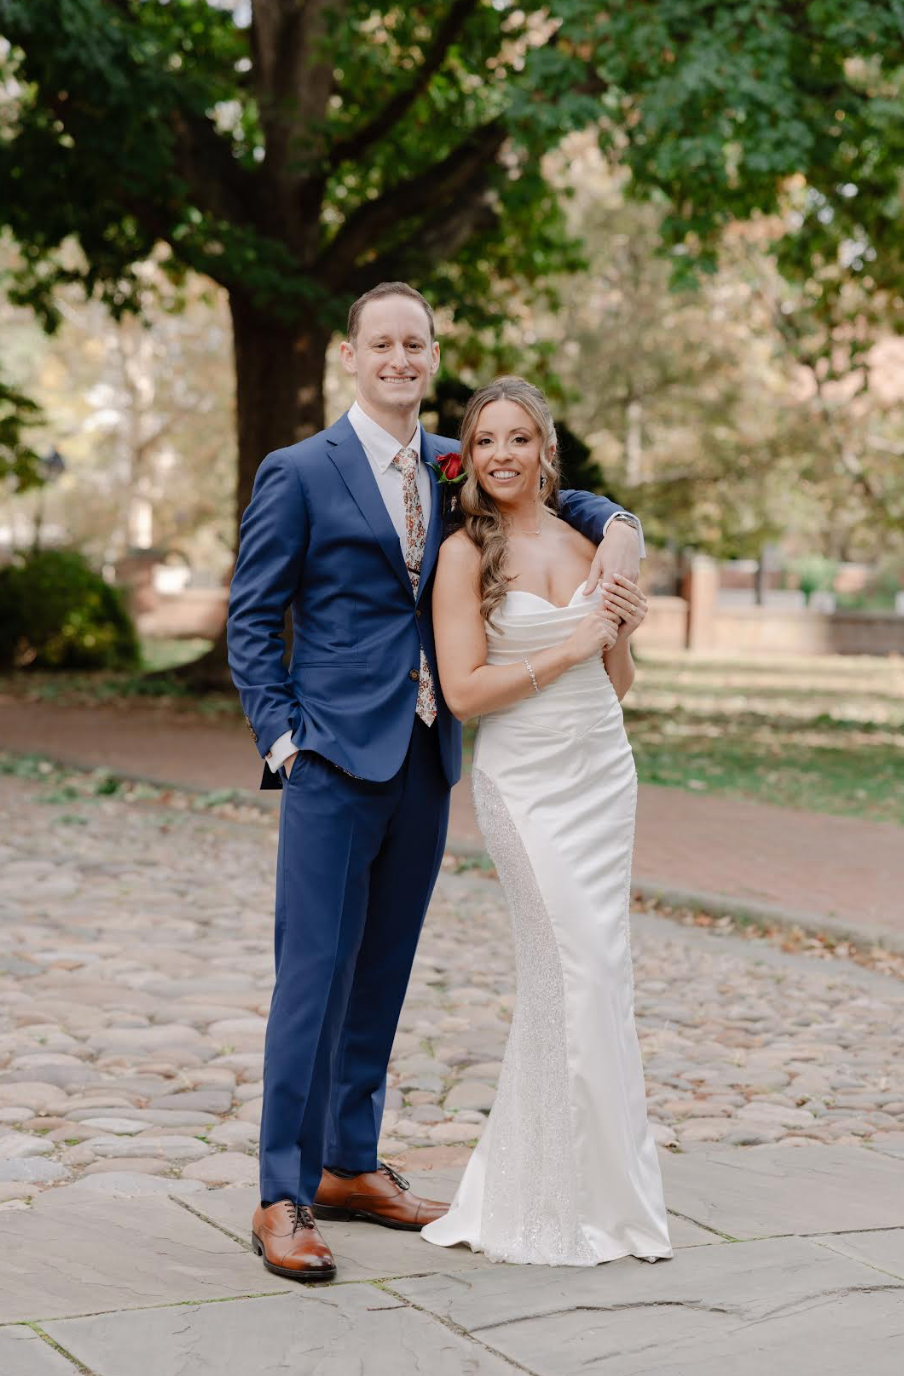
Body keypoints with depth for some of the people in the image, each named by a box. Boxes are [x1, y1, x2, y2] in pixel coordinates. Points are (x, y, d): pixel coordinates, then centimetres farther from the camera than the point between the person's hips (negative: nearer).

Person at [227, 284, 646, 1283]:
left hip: (424, 759, 6)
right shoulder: (299, 473, -3)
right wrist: (281, 737, -10)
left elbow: (543, 489, 26)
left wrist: (615, 523, 3)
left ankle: (350, 1166, 24)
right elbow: (251, 618, -2)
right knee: (316, 973, -8)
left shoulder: (454, 467, 12)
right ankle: (283, 1199, -2)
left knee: (382, 972, 12)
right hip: (336, 758, -6)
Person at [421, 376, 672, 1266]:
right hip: (525, 781, -5)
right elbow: (463, 691, -13)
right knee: (581, 975, -6)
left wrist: (622, 635, -3)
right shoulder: (466, 553, -6)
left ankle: (523, 1186, 21)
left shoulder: (585, 543, 10)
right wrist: (568, 648, -14)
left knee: (564, 978, 8)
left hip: (604, 770, 5)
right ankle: (605, 1193, 9)